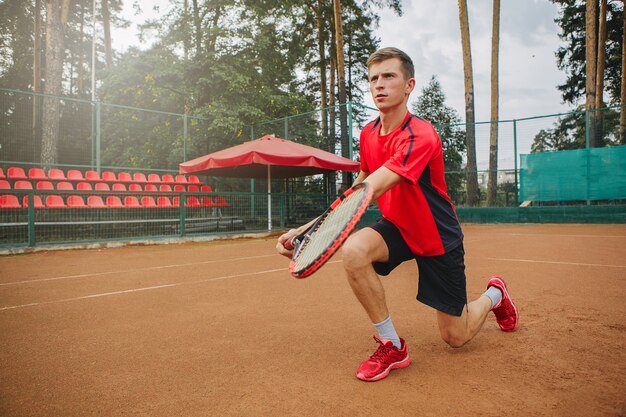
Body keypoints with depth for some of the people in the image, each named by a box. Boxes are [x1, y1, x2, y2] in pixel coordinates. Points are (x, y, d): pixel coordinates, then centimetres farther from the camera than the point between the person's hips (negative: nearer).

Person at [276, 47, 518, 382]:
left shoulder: (420, 136, -29)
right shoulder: (368, 134, -5)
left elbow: (367, 194, -41)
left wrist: (306, 229, -55)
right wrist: (303, 230, -7)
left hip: (437, 237, -5)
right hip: (397, 227, 5)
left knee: (456, 338, 5)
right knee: (353, 250, -30)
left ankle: (494, 294, 40)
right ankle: (391, 345, -10)